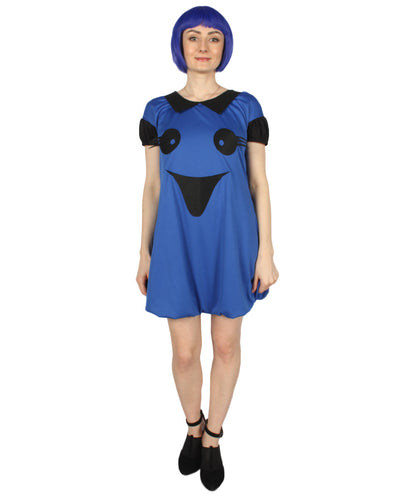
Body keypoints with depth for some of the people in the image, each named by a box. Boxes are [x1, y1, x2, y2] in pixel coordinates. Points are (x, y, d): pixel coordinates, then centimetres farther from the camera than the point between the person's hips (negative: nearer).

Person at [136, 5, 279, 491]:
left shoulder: (246, 107, 2)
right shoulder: (157, 111, 6)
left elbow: (259, 182, 0)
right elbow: (152, 186, 6)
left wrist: (265, 252, -5)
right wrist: (145, 253, 4)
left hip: (232, 239, 0)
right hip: (177, 241, 1)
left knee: (226, 344, 11)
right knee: (184, 352, 7)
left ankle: (212, 438, 35)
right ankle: (193, 425, 39)